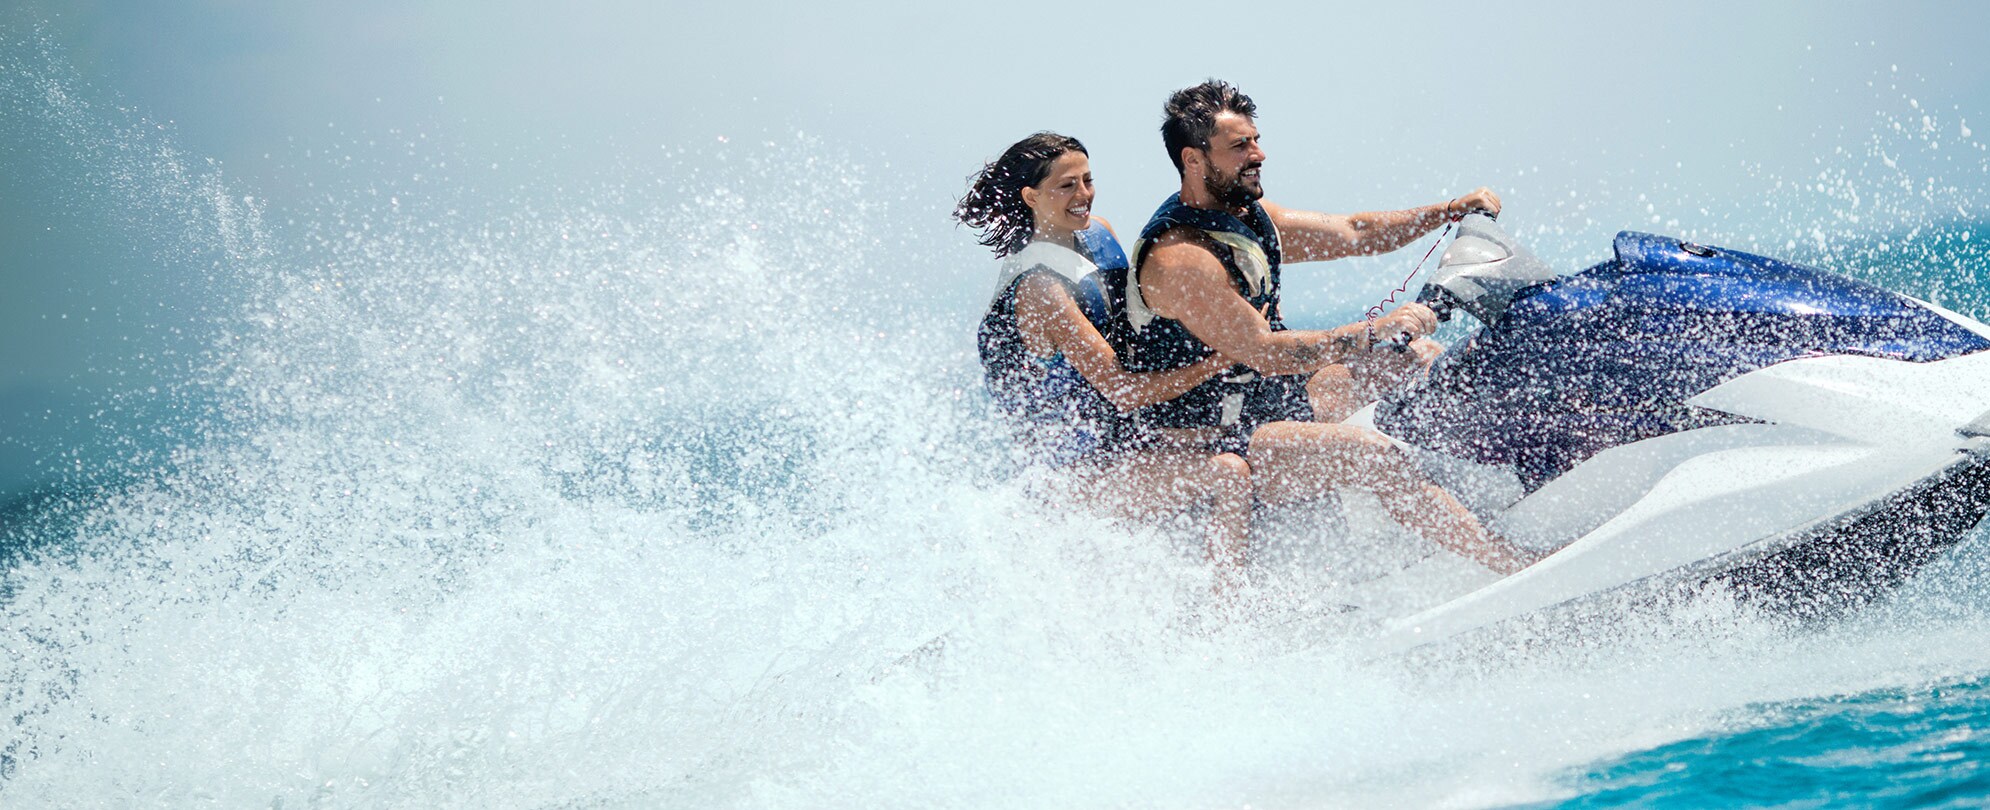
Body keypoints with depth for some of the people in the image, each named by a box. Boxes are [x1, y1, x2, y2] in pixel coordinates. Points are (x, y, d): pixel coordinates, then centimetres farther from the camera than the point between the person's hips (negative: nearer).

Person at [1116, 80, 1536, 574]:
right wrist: (1378, 330, -27)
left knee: (1420, 353, 13)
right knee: (1370, 454, -28)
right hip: (1205, 444, -11)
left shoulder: (1251, 218, 5)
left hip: (1266, 398, 11)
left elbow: (1355, 234, 11)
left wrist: (1454, 210, 1)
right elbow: (1265, 352, -28)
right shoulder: (1178, 259, -25)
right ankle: (1511, 564, -28)